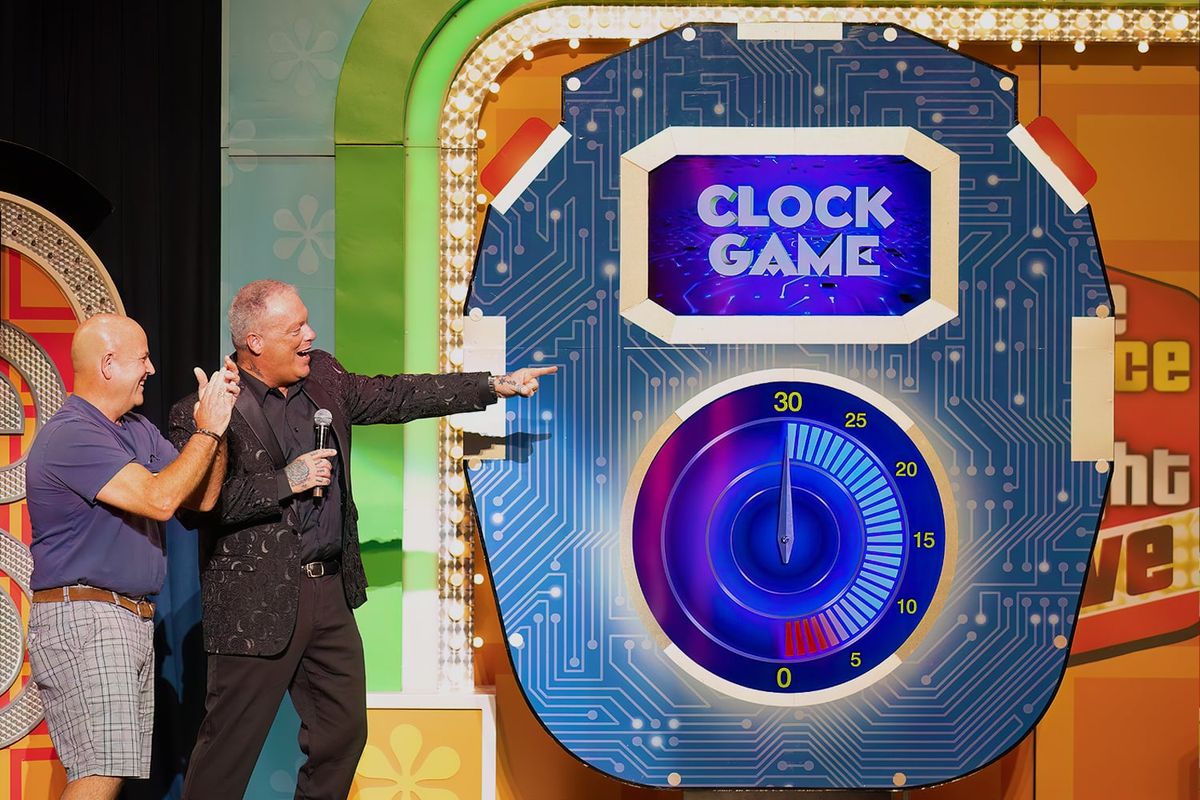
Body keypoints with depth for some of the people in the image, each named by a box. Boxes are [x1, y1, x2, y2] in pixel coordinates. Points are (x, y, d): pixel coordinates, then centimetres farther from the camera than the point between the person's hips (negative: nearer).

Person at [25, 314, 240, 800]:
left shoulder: (139, 431, 16)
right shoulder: (71, 435, -14)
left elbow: (202, 497, 13)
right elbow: (159, 499, -22)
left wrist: (216, 422, 1)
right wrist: (207, 431, -11)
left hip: (135, 622, 10)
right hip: (82, 618, -10)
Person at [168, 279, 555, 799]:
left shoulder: (322, 378, 8)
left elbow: (395, 396, 13)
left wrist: (497, 385, 10)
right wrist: (287, 481, -20)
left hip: (330, 592, 8)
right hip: (257, 605, -7)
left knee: (344, 731, 15)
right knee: (231, 745, -1)